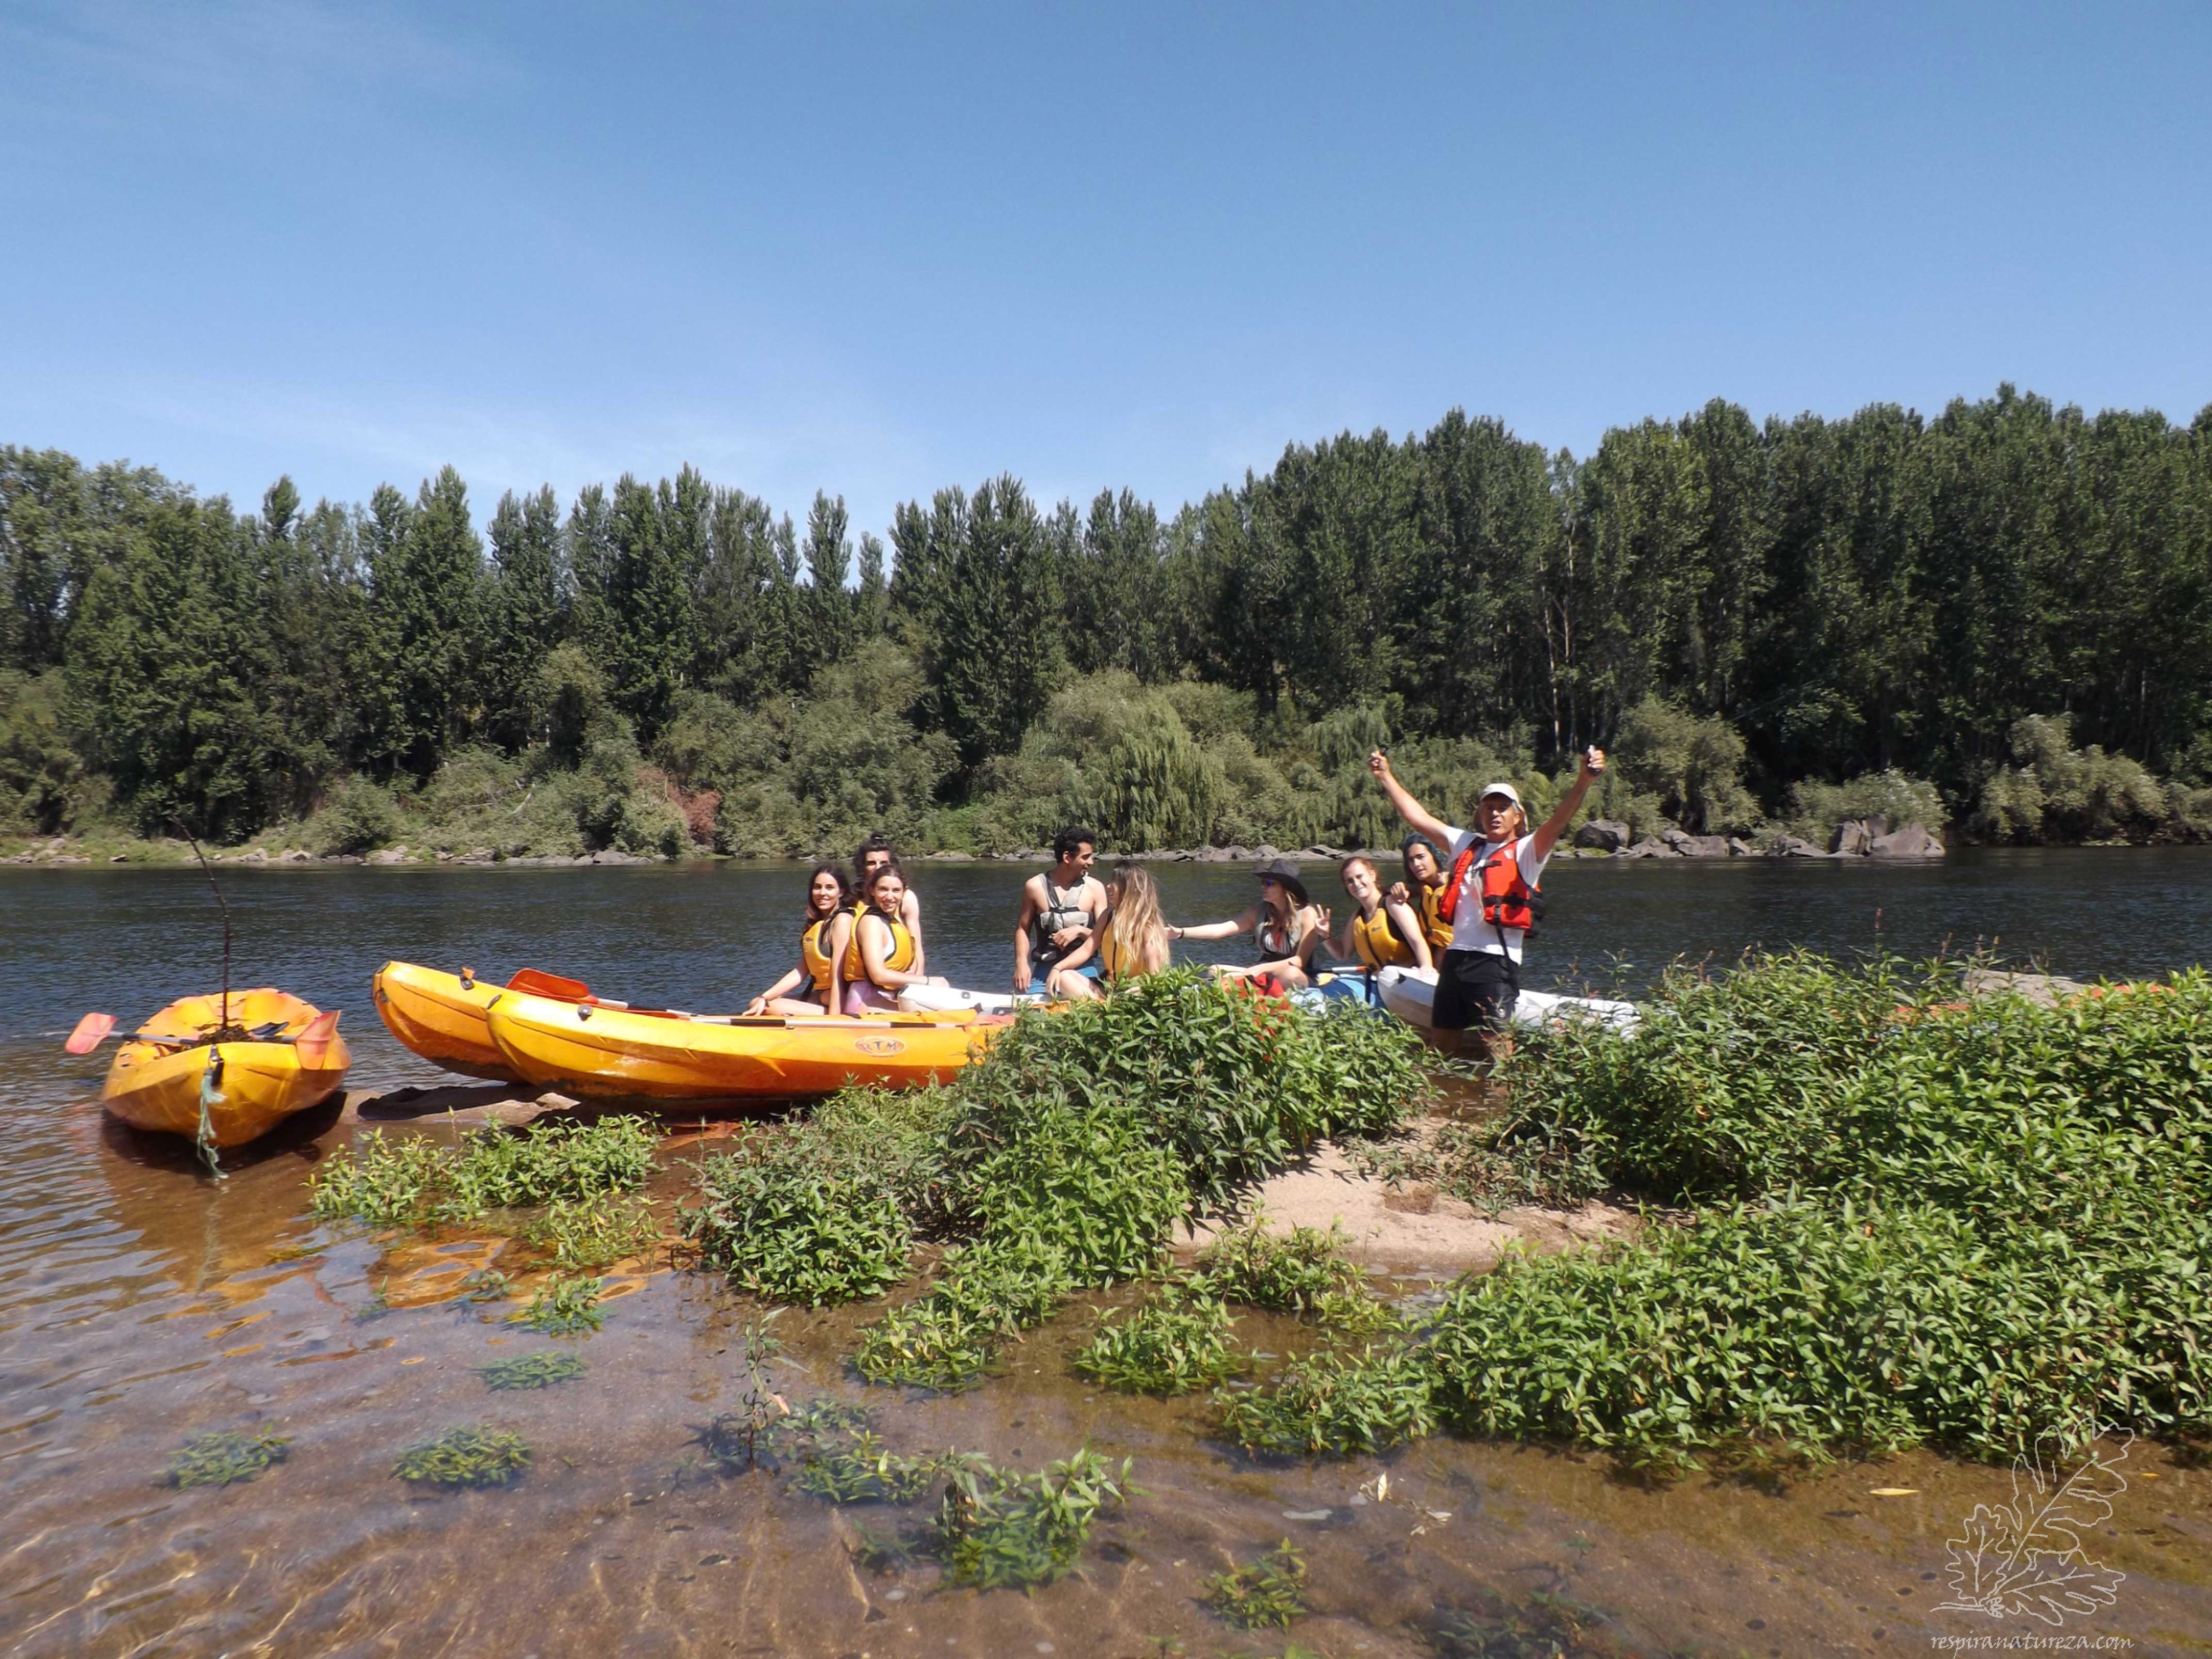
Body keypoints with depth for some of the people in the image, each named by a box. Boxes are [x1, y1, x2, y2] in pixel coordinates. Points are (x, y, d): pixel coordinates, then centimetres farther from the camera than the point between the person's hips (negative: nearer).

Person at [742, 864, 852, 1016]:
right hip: (818, 997, 9)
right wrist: (764, 998, -2)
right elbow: (801, 972, 8)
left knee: (770, 1009, -20)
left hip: (837, 1003, -9)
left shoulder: (842, 920, -12)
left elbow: (838, 979, -18)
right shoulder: (814, 924, 13)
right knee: (755, 1006, 6)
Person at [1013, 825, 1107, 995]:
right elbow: (1023, 929, 8)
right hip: (1044, 969, 0)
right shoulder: (1035, 887, 0)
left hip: (1082, 969, 0)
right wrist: (1021, 963, -7)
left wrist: (1079, 931, -13)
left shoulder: (1095, 888, 1)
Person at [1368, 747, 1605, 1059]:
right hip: (1455, 957, 6)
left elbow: (1557, 823, -15)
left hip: (1496, 960, -6)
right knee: (1441, 1047, 11)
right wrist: (1385, 777, 25)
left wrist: (1583, 783, -32)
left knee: (1497, 1046, -10)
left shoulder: (1526, 851, 3)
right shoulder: (1466, 845, 18)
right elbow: (1418, 816, 23)